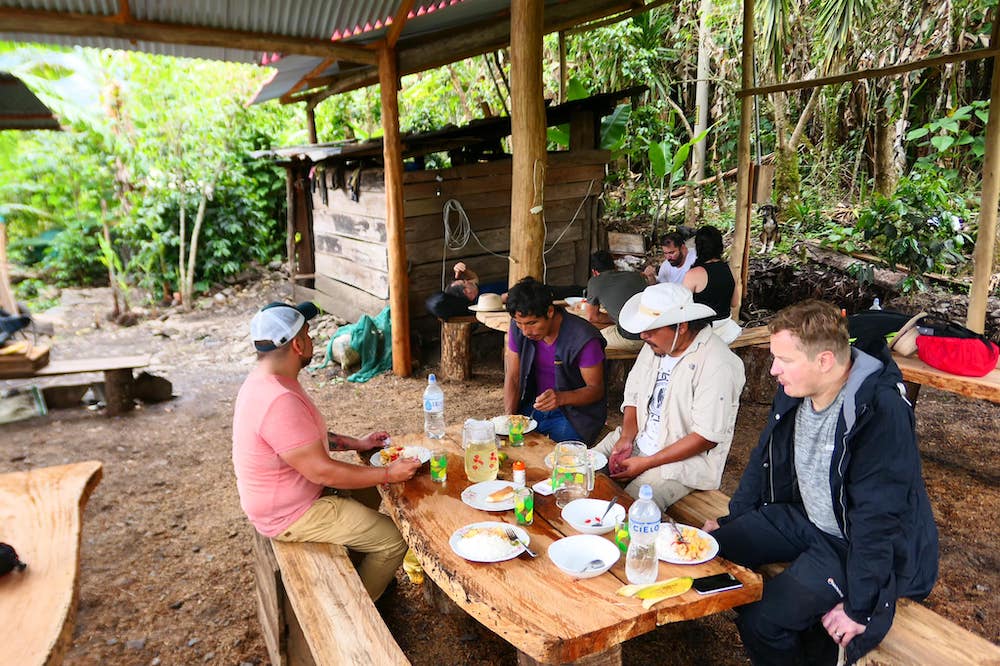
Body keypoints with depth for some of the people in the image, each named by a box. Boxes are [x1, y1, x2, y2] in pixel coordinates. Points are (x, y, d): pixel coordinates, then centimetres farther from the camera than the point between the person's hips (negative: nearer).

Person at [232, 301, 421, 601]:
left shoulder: (266, 380, 0)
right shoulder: (279, 402, -34)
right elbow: (322, 472, -30)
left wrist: (355, 443, 9)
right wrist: (388, 474, -20)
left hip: (283, 495, 10)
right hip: (291, 515, -10)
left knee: (370, 494, 25)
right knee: (393, 541, -6)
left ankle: (356, 574, 38)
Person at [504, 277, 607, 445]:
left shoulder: (583, 338, -22)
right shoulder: (518, 327, -7)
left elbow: (596, 389, -13)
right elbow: (512, 378, 1)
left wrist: (561, 398, -32)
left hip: (576, 411, -4)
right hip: (534, 406, 5)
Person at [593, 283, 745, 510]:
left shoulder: (717, 365, -22)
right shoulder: (655, 345, 3)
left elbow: (707, 437, -22)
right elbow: (633, 395, 12)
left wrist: (646, 463, -20)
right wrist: (626, 438, -7)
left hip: (685, 459, -7)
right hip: (637, 442, 7)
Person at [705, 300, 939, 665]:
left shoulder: (881, 412, -29)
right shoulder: (794, 389, -5)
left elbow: (878, 520, -26)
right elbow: (764, 461, 8)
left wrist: (860, 608, -20)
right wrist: (730, 522, 9)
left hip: (854, 540, -8)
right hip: (804, 517, 8)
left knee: (762, 620, -21)